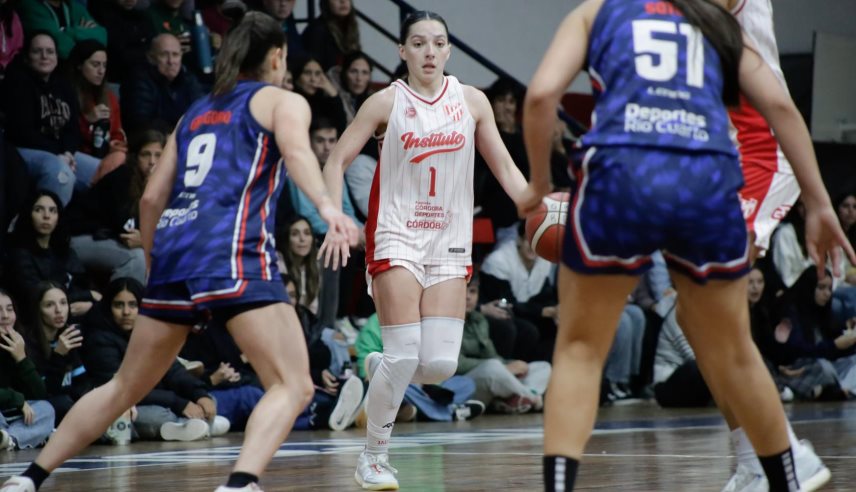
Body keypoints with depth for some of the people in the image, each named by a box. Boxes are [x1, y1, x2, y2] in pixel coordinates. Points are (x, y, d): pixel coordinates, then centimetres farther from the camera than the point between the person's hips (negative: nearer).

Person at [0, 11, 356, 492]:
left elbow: (152, 197, 24)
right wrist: (327, 205, -30)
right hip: (232, 252, -6)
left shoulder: (197, 112, 28)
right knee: (293, 385, -9)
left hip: (173, 250, 7)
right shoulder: (283, 101, 11)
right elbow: (296, 151, -13)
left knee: (126, 388, 20)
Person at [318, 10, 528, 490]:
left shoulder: (471, 101, 5)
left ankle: (386, 383, 25)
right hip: (397, 237, -3)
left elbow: (504, 167, 8)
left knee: (441, 364, -8)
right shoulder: (387, 103, -2)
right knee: (404, 355, -14)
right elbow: (337, 162, -1)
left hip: (450, 242, 3)